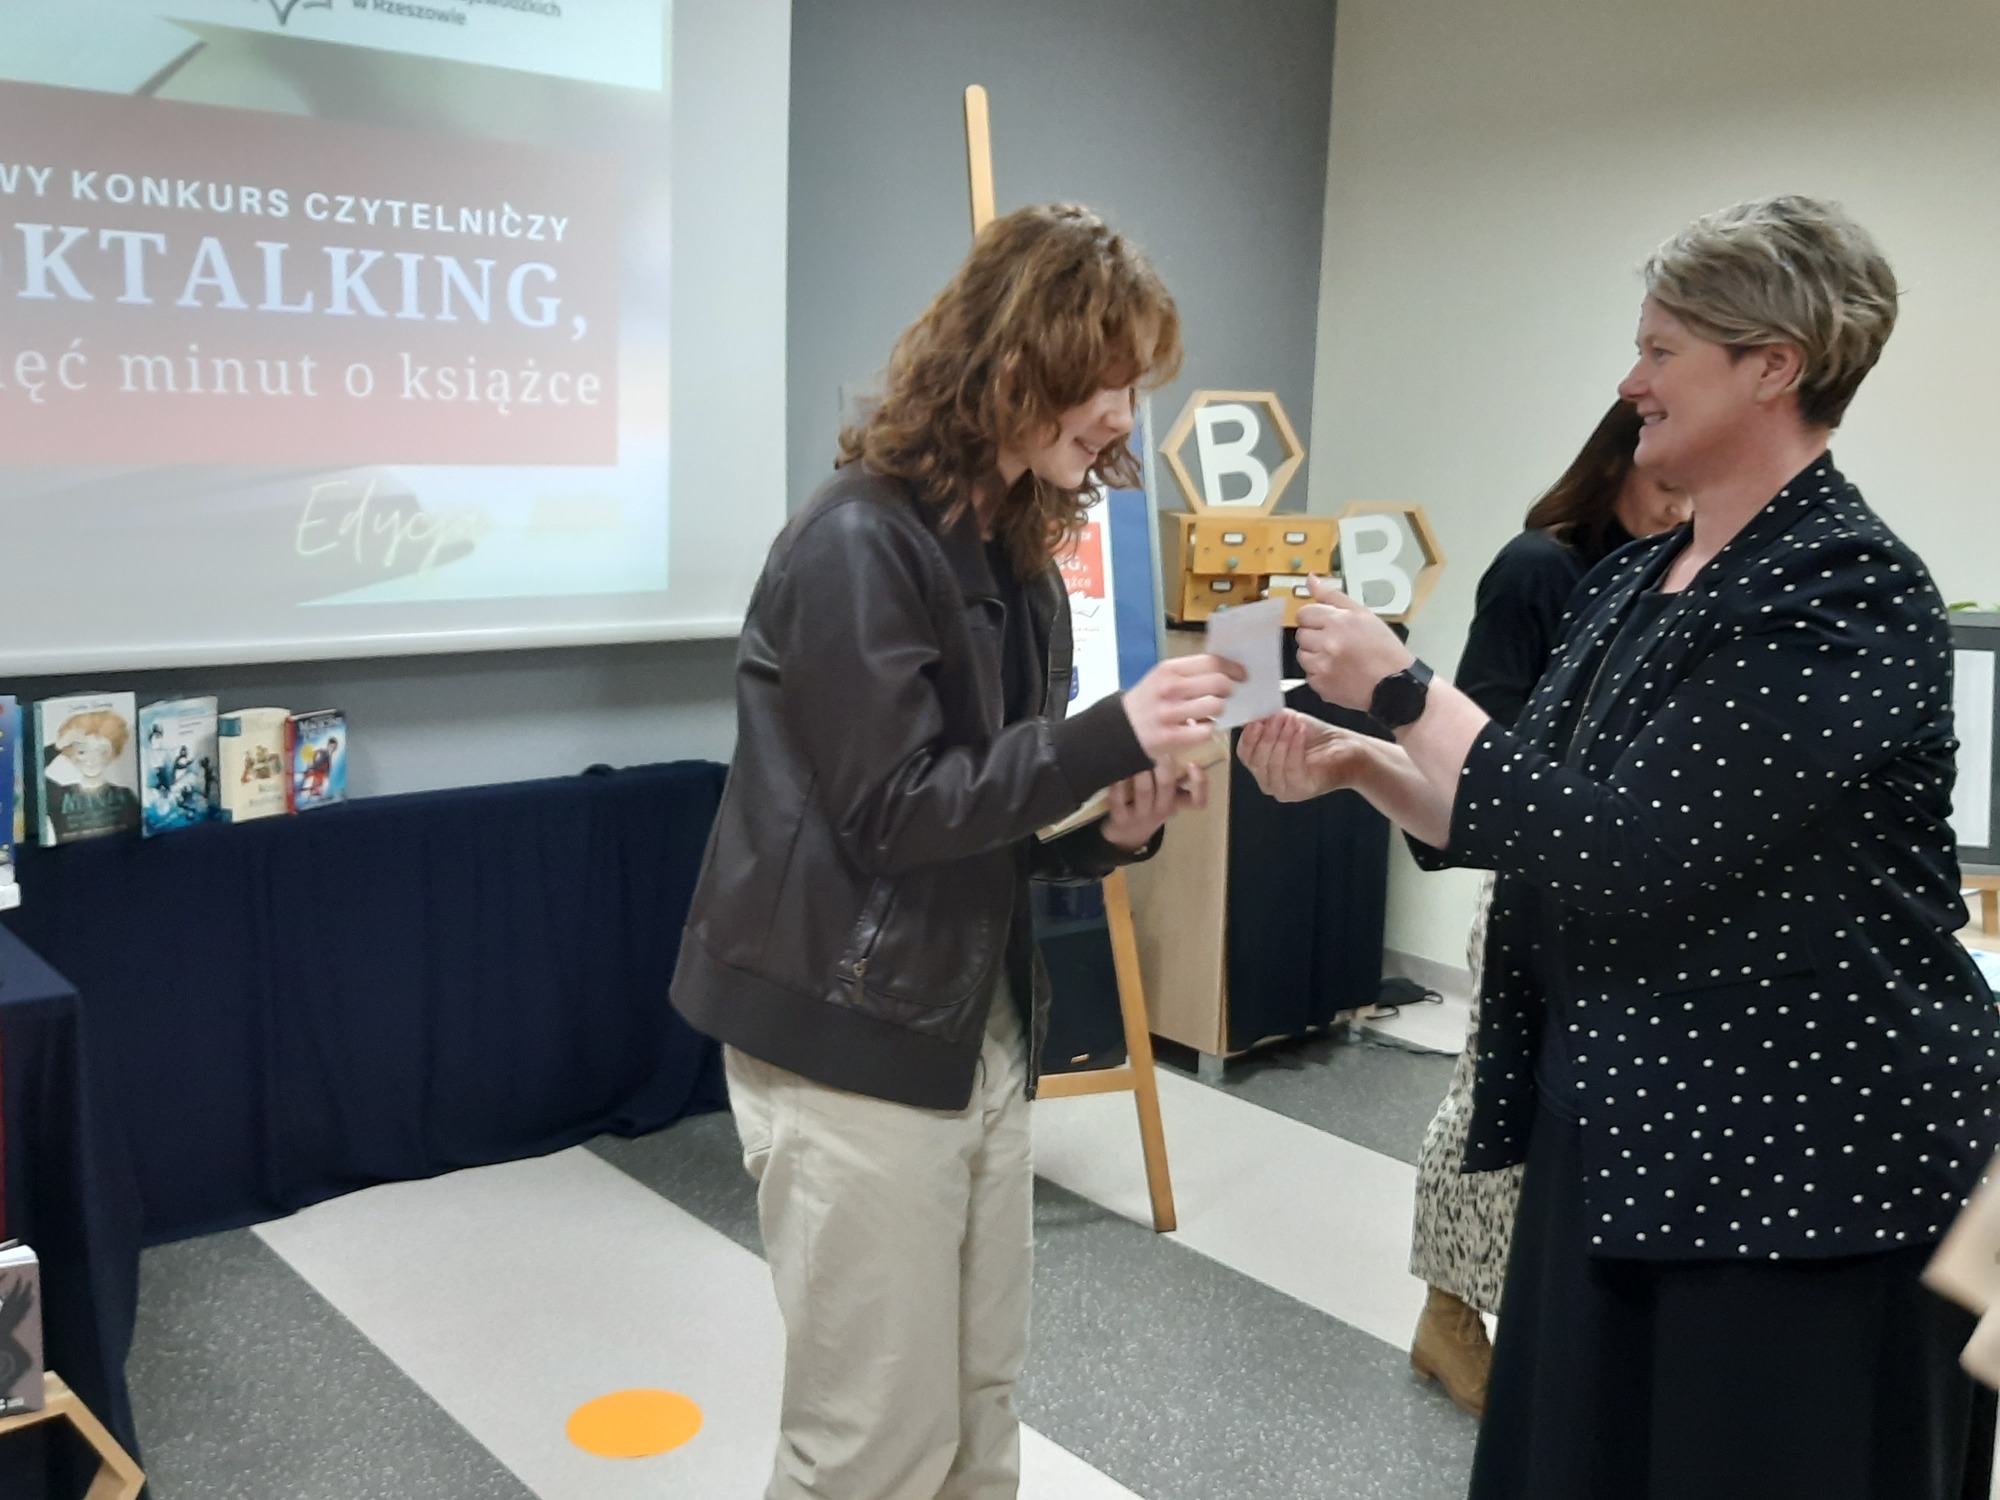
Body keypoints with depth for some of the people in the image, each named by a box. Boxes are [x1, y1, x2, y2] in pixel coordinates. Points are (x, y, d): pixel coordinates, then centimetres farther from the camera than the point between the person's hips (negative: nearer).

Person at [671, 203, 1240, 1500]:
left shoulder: (1018, 555, 12)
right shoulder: (860, 539, -16)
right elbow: (893, 808, -20)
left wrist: (1106, 828, -6)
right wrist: (1114, 732, -22)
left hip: (981, 1027, 8)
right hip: (850, 1034, -8)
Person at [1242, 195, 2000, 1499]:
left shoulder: (1849, 593, -18)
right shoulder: (1634, 581, 8)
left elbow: (1626, 849, -25)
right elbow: (1530, 822, 11)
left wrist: (1406, 690, -19)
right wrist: (1359, 765, -3)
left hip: (1807, 1162, -8)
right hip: (1618, 1138, 8)